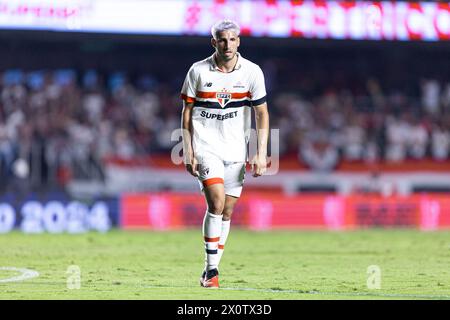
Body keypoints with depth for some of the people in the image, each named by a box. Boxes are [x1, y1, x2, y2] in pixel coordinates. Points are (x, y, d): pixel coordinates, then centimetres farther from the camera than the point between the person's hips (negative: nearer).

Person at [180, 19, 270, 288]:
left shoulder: (252, 72, -2)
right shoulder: (198, 71, -4)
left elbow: (262, 113, 3)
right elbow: (187, 112, 3)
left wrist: (261, 153, -4)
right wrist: (188, 151, -3)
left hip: (236, 151, 3)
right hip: (206, 147, -2)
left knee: (227, 212, 5)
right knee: (216, 203, -19)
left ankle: (212, 268, 18)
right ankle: (211, 269, -14)